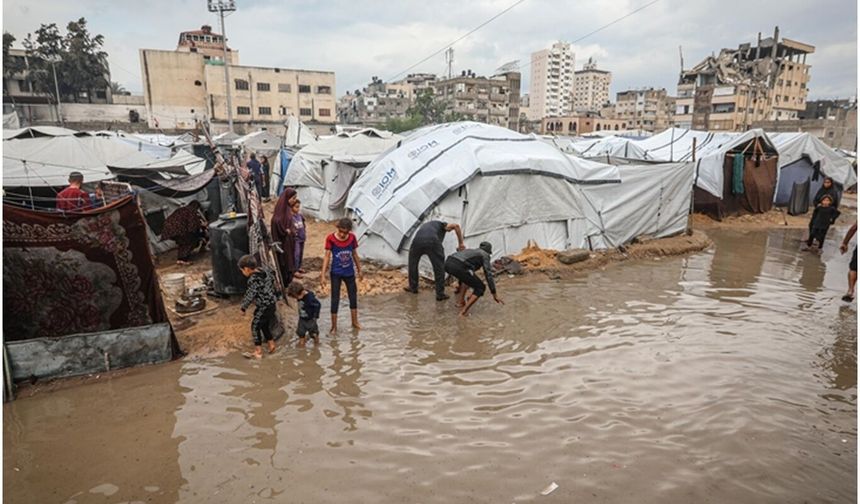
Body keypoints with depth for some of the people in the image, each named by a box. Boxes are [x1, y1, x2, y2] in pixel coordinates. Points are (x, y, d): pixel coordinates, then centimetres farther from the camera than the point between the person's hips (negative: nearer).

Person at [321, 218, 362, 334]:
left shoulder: (352, 237, -8)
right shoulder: (331, 238, -17)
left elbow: (355, 254, 5)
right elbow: (327, 256, -14)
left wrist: (359, 270, 12)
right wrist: (323, 275, -17)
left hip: (349, 272, 3)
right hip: (336, 273, -3)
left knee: (353, 297, 14)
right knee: (335, 300, 4)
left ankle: (355, 322, 32)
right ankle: (334, 326, 17)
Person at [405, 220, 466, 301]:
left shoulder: (424, 225, 43)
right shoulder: (442, 225, 30)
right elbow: (456, 226, 9)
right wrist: (461, 243, 14)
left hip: (417, 240, 4)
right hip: (432, 242, -4)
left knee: (413, 263, 30)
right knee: (439, 267, 13)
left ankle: (413, 287, 41)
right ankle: (440, 294, 18)